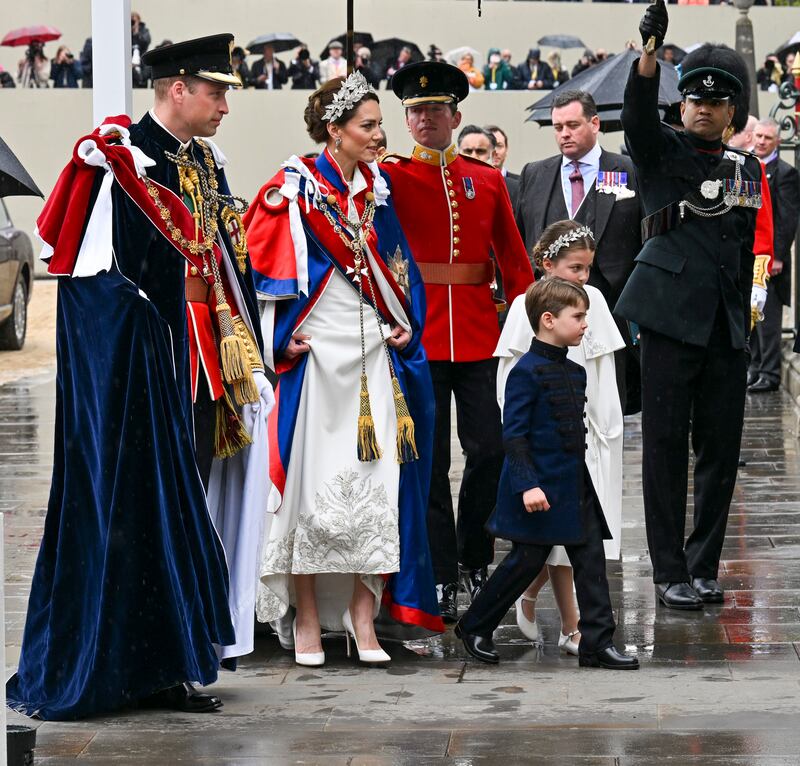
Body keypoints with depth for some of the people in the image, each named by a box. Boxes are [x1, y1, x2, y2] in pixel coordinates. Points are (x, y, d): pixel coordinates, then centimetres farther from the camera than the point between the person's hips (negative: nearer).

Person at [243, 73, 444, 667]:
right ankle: (307, 619, 6)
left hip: (374, 352, 5)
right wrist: (284, 338, -10)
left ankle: (363, 617, 6)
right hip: (317, 353, -5)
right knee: (312, 481, -2)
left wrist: (405, 325, 7)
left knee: (376, 484, 1)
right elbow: (264, 258, -6)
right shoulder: (296, 189, -5)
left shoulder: (377, 186, 11)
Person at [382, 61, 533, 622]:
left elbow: (514, 259, 10)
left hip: (479, 338, 2)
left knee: (491, 450, 0)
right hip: (418, 338, -2)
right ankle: (443, 577, 7)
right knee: (429, 463, 0)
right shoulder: (391, 177, 4)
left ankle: (474, 558, 20)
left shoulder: (488, 181, 10)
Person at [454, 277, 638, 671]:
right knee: (526, 561, 1)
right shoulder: (527, 372, -14)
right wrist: (528, 485, -23)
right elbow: (513, 433, -17)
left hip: (574, 487, 8)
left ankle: (598, 642, 4)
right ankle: (474, 627, 19)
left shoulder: (575, 372, 11)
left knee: (591, 560, 2)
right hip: (540, 487, -8)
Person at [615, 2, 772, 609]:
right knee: (666, 444, -3)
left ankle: (703, 566, 15)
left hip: (726, 326, 5)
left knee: (721, 446, 5)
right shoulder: (660, 151, 3)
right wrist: (650, 52, -36)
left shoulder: (748, 169, 17)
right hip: (673, 314, -4)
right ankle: (670, 573, 2)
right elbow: (639, 111, -18)